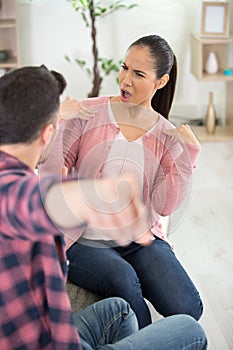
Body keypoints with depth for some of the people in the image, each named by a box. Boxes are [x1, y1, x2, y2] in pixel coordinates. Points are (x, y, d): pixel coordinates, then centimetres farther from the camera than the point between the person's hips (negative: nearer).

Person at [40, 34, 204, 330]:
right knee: (122, 278, -34)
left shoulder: (168, 137, 5)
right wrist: (53, 131, -17)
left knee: (188, 309, -23)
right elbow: (54, 179, -2)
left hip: (141, 238, 2)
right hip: (85, 239, -1)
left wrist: (189, 156, -11)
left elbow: (164, 206, -4)